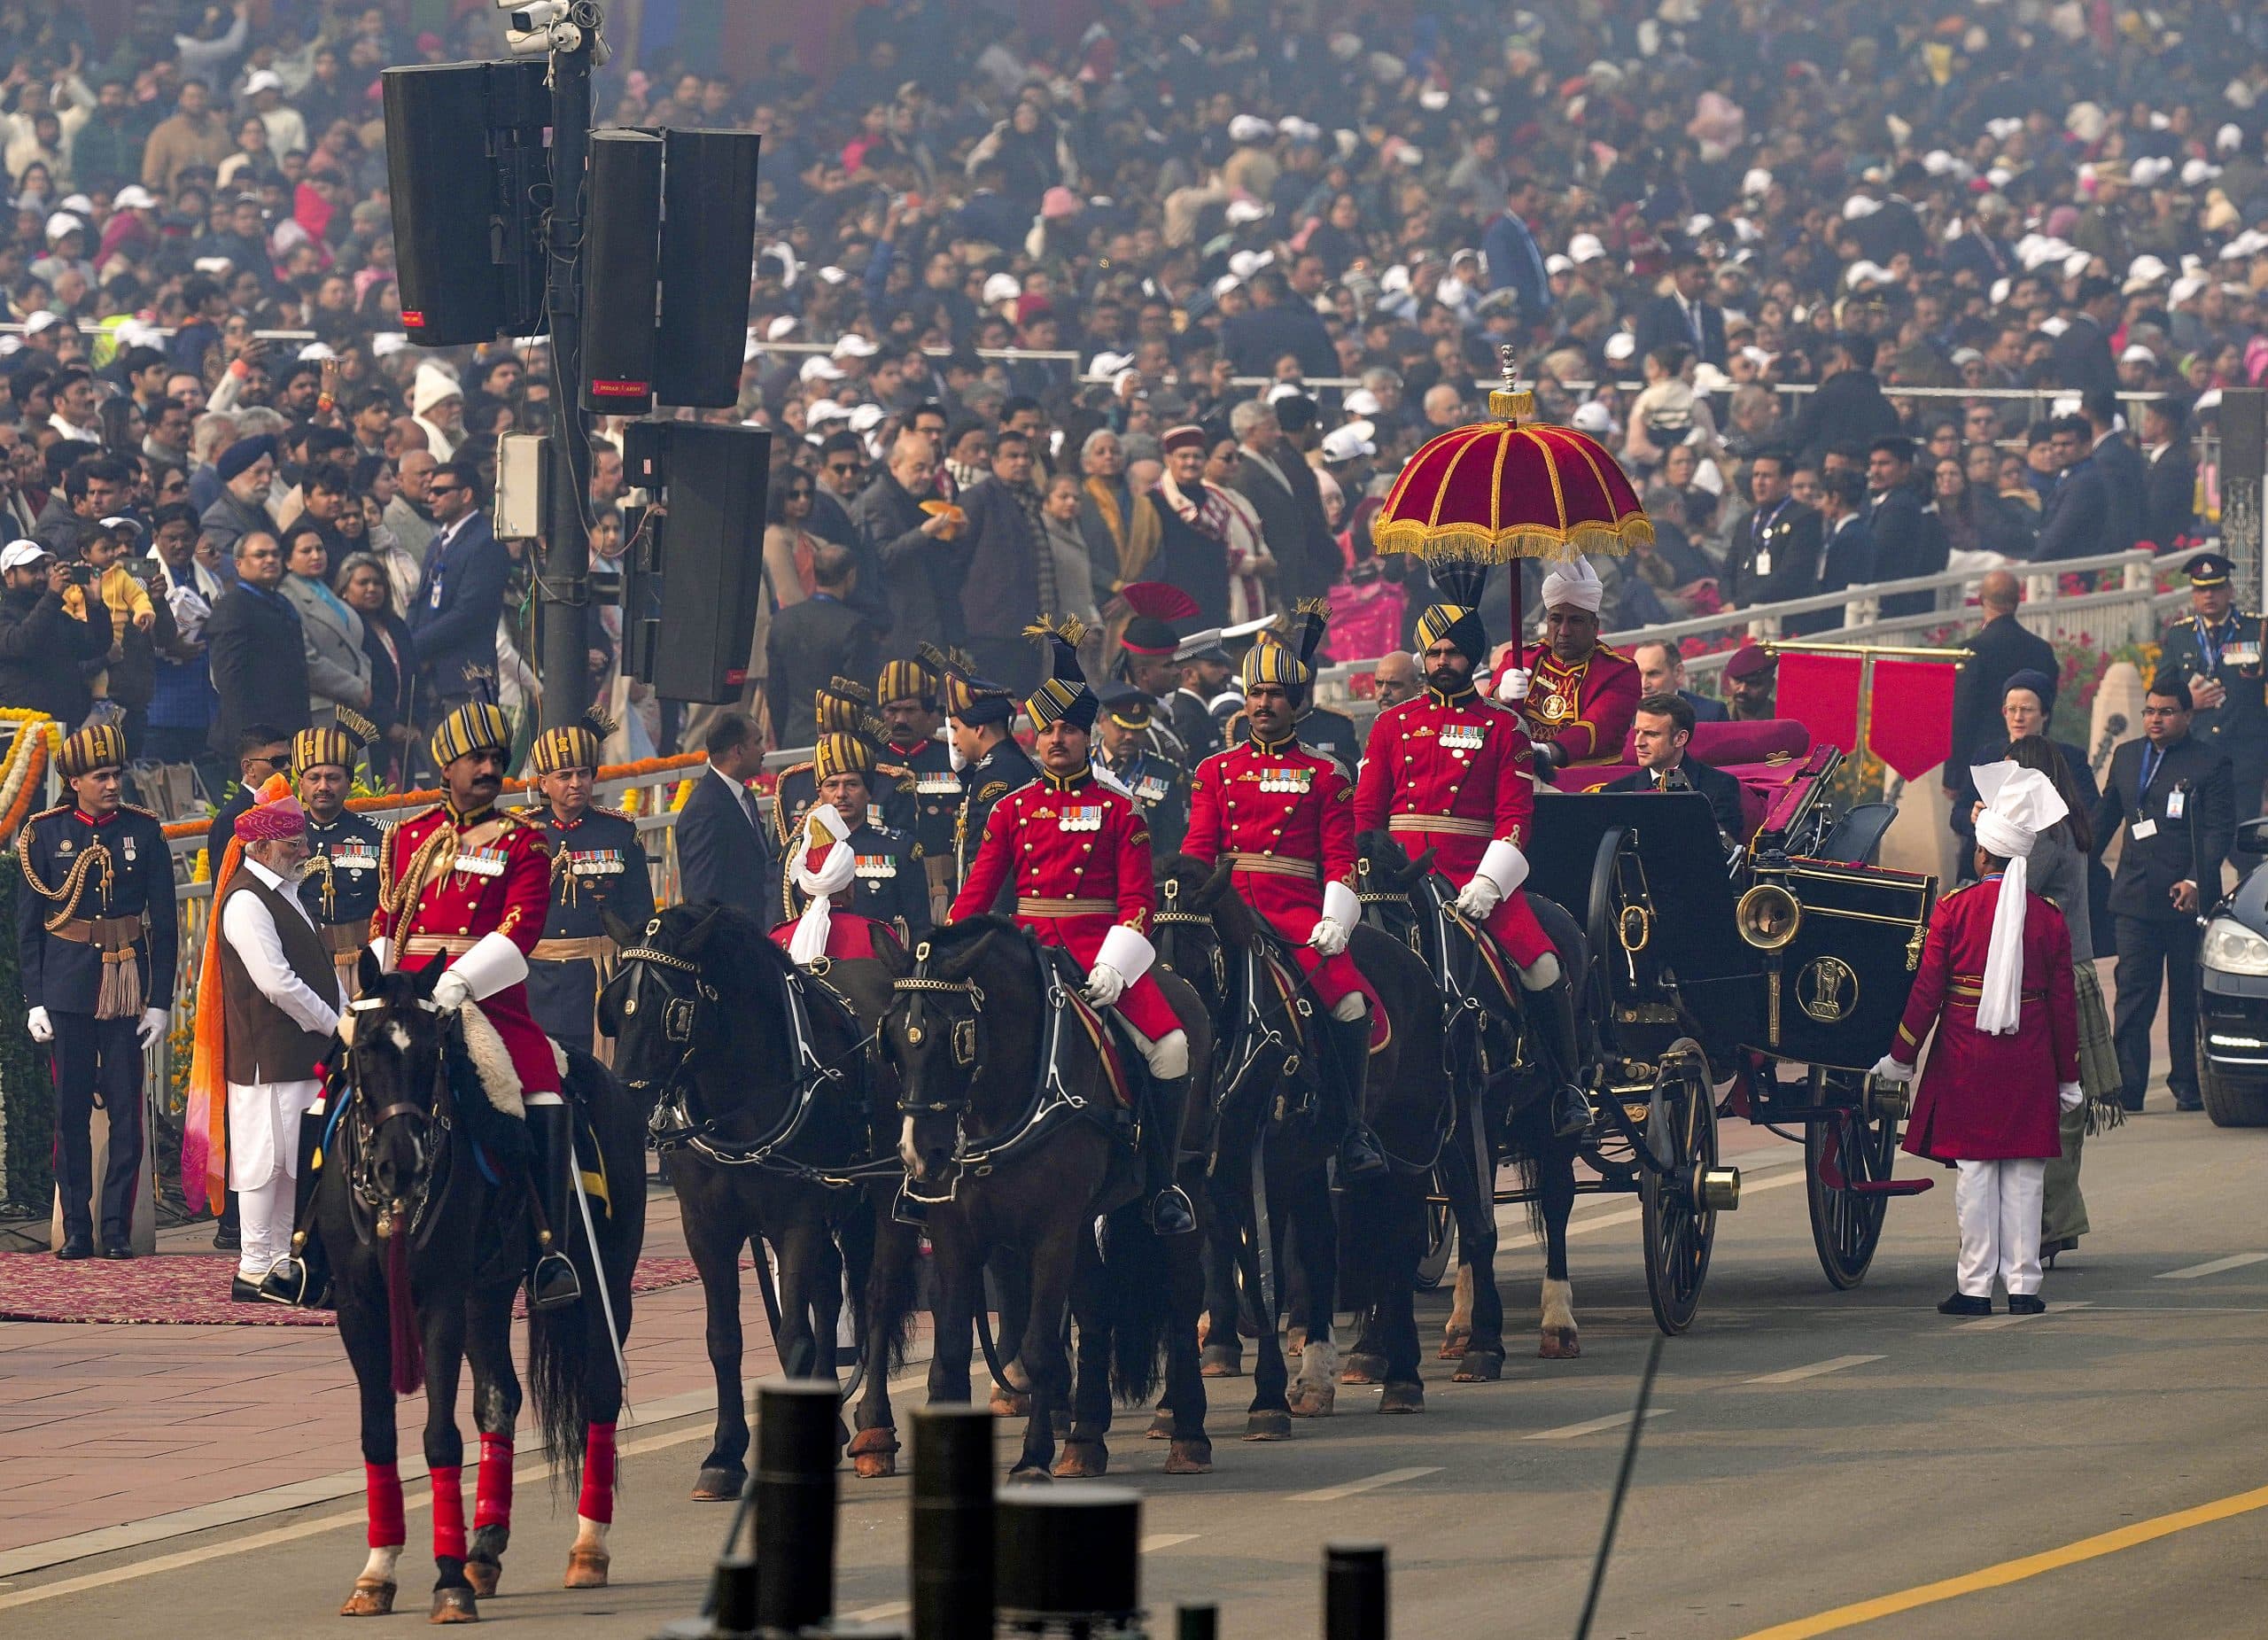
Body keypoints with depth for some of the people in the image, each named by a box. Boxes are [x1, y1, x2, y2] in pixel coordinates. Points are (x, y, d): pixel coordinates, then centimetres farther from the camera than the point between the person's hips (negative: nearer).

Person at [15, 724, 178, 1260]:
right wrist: (34, 1000, -1)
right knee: (70, 1111, 2)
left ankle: (118, 1229, 4)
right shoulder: (44, 833, 2)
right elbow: (27, 924, 5)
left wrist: (160, 1000, -1)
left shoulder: (144, 830, 3)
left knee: (126, 1110, -1)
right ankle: (77, 1230, 7)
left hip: (128, 988, 0)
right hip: (68, 990, 0)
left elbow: (165, 920, 4)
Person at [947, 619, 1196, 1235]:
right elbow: (976, 892, 7)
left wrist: (1114, 965, -17)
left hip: (1102, 951, -2)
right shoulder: (1011, 810, 11)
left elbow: (1138, 899, -1)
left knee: (1170, 1046, -22)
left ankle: (1162, 1183, -7)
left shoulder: (1119, 811, 5)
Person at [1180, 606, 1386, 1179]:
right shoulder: (1216, 771, 16)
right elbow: (1196, 852, 10)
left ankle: (1348, 1132, -9)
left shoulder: (1325, 776, 12)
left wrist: (1333, 923, -8)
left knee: (1352, 1001, -24)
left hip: (1300, 914, -1)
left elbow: (1340, 861, 7)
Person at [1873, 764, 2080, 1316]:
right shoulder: (2047, 918, 1)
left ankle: (1975, 1286, 2)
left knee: (1975, 1172, 3)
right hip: (2029, 1063, 1)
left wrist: (1901, 1058, 5)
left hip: (1966, 1058, -1)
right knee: (2024, 1174, 5)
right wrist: (2068, 1078, 12)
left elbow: (1927, 991, -5)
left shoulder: (1955, 909, -5)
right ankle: (2023, 1284, 4)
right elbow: (2063, 1003, 4)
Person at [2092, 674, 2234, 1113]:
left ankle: (2188, 1085, 13)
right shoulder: (2126, 757, 13)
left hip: (2187, 899, -4)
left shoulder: (2210, 764, -2)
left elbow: (2219, 830, -8)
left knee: (2187, 995, 4)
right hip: (2136, 896, 4)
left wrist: (2196, 882, -19)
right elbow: (2104, 817, 23)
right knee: (2133, 992, -3)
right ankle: (2126, 1088, -5)